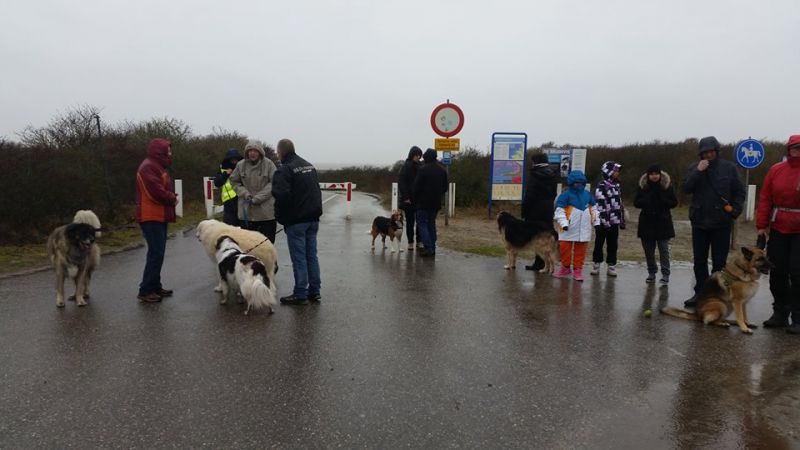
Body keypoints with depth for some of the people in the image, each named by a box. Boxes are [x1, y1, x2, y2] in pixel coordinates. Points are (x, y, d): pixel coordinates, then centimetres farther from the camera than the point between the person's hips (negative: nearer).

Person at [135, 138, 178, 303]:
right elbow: (156, 191, -24)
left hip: (159, 217, 11)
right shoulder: (148, 167, -14)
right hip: (151, 217, -11)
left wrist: (171, 198, 1)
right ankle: (145, 291, -5)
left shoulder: (157, 166, 19)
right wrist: (173, 199, -9)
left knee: (157, 252, 13)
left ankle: (155, 286, 21)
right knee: (156, 253, -10)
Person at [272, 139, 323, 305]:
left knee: (299, 257, -1)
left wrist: (280, 216, -10)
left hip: (296, 221, -7)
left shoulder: (284, 170, -12)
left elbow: (281, 195, -24)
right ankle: (314, 291, 17)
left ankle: (300, 294, 4)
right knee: (311, 255, 12)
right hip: (313, 218, 8)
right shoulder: (309, 166, 14)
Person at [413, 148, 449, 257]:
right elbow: (445, 187, 12)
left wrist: (414, 199, 1)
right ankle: (432, 248, 13)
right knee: (431, 224, 14)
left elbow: (417, 187, -12)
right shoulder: (442, 170, 8)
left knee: (422, 224, 0)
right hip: (436, 203, 6)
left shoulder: (423, 169, -13)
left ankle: (428, 247, -10)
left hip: (424, 202, -6)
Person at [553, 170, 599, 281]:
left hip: (584, 229, 3)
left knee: (580, 251, 6)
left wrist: (596, 222, 13)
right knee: (565, 248, 2)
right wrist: (564, 223, -18)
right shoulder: (565, 195, -6)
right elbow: (560, 210, -9)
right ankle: (565, 268, 20)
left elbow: (593, 210, 17)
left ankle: (578, 270, 15)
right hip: (568, 229, -3)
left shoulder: (588, 195, 9)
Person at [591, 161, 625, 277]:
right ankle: (596, 265, 14)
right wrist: (604, 220, -20)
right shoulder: (601, 187, -10)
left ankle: (611, 266, 15)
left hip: (614, 222, 7)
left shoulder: (616, 186, 15)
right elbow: (600, 205, -16)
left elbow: (620, 204, 19)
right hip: (603, 222, -7)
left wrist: (622, 220, 16)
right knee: (599, 244, 4)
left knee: (613, 245, 8)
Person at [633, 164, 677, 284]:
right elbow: (636, 203, 6)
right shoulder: (642, 186, 3)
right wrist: (645, 202, -14)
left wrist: (663, 201, -17)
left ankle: (665, 275, 2)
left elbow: (674, 202, 2)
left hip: (663, 222, -2)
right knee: (648, 250, 8)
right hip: (647, 222, 2)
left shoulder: (667, 186, -1)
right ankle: (651, 273, 20)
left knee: (664, 250, -3)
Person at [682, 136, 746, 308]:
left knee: (719, 262, 4)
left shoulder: (729, 168, -2)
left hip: (721, 222, -2)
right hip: (699, 221, 2)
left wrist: (735, 211, -10)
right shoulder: (694, 168, 4)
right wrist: (698, 171, -16)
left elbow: (739, 192, 0)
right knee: (699, 260, 9)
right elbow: (686, 188, -7)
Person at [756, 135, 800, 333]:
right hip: (778, 229, 3)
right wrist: (761, 225, -1)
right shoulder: (776, 170, 4)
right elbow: (765, 198, 3)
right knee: (777, 272, 8)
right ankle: (780, 313, 21)